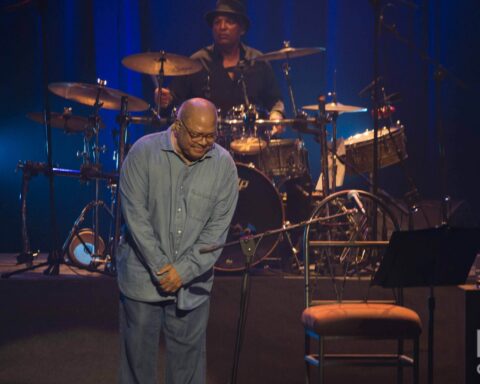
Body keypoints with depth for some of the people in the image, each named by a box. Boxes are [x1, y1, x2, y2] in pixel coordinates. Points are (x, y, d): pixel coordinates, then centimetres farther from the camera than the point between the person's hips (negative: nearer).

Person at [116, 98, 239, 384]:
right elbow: (135, 214, -12)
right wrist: (160, 268, -15)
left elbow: (218, 227, -5)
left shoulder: (224, 164, -4)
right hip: (144, 274, -1)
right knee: (139, 352, 7)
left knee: (188, 355, 7)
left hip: (192, 280, 1)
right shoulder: (144, 151, -9)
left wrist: (184, 270, -14)